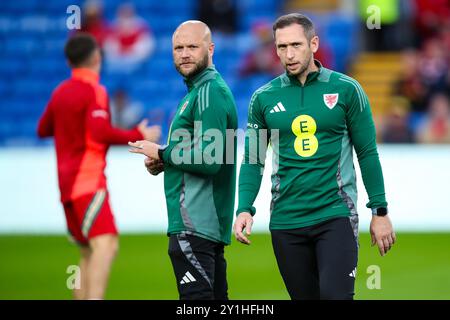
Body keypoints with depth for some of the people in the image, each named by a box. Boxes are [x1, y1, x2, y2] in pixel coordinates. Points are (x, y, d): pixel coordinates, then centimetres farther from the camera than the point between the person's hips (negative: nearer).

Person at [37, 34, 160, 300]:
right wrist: (138, 136, -13)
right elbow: (100, 133, -22)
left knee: (89, 253, 14)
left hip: (67, 184, 9)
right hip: (88, 181, -9)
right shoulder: (94, 91, -9)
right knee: (105, 245, -20)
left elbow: (43, 129, 26)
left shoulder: (60, 92, 14)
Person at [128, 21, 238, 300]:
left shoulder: (210, 93, -13)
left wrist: (161, 153, -9)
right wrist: (164, 162, 8)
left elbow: (209, 160, -22)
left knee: (196, 296, -11)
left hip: (194, 224, -11)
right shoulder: (197, 91, 20)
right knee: (215, 297, 13)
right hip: (210, 224, 11)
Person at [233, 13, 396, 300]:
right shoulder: (263, 98, 5)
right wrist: (245, 209, -5)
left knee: (335, 295, -17)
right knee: (305, 296, 8)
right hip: (286, 220, 3)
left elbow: (368, 153, 3)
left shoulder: (346, 90, -1)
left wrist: (380, 212, 1)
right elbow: (253, 161, 9)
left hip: (336, 214, -3)